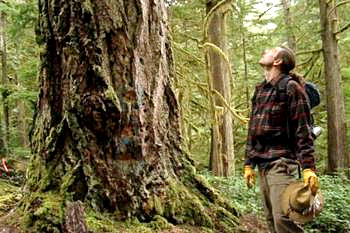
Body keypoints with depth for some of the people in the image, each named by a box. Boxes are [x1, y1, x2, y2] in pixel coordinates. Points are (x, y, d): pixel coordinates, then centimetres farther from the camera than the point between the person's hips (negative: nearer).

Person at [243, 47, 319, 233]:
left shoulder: (291, 87, -5)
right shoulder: (260, 91, 17)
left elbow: (303, 131, -11)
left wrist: (308, 168, -19)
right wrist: (248, 163, 17)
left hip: (281, 163, -8)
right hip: (262, 165, 8)